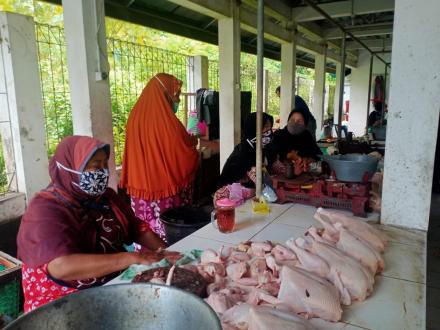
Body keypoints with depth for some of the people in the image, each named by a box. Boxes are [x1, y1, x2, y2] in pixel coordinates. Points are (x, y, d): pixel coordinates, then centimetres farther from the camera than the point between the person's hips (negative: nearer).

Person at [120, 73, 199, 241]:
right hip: (165, 192, -6)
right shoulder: (167, 122, -17)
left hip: (140, 191, 6)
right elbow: (186, 160, -11)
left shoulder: (135, 116, 1)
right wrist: (191, 142, 8)